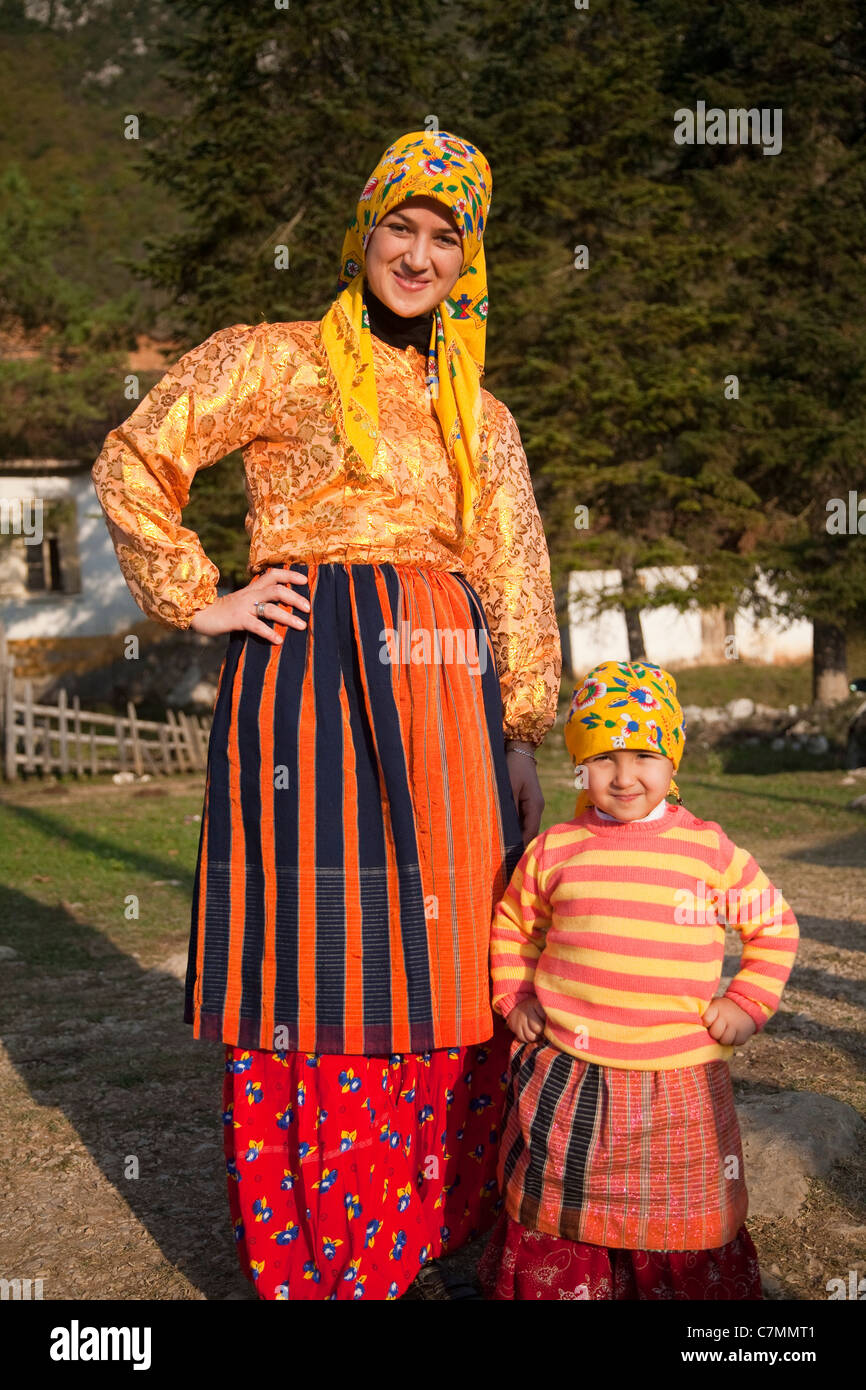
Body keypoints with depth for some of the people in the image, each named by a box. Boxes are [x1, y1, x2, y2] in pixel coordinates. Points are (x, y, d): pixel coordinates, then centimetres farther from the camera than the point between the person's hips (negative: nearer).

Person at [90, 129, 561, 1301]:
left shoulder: (479, 413, 18)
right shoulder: (274, 361, 5)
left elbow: (516, 580, 15)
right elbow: (133, 464, 2)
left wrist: (524, 735, 8)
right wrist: (200, 602, -4)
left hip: (448, 695, 5)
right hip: (317, 677, -5)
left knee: (447, 949, 6)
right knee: (324, 951, -4)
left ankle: (425, 1242, 21)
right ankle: (317, 1259, 9)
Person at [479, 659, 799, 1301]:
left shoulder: (710, 849, -1)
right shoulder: (554, 850, 3)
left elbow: (775, 925, 11)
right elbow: (514, 926, 20)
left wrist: (747, 1004, 1)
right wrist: (515, 999, 8)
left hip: (678, 1085, -1)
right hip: (568, 1081, 1)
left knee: (681, 1228, 9)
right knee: (559, 1228, 11)